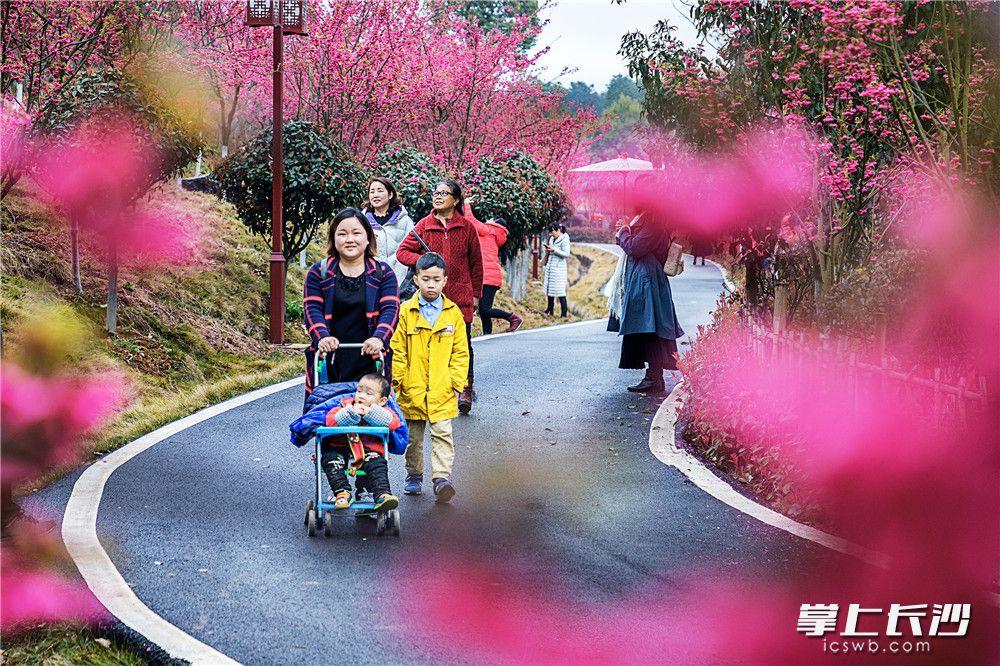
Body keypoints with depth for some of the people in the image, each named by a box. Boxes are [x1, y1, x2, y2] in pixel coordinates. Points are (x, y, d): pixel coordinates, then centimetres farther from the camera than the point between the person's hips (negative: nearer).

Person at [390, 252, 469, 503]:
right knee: (413, 436, 13)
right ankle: (414, 476, 26)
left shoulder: (453, 313, 2)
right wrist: (397, 379, -4)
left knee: (442, 434, -6)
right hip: (412, 389, 0)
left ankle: (442, 478, -8)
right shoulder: (406, 312, -2)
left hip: (442, 390, 0)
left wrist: (457, 381, -1)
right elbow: (398, 350, 0)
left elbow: (460, 351, 5)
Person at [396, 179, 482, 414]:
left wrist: (476, 294, 10)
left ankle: (466, 390, 7)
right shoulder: (424, 226, 6)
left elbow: (476, 262, 10)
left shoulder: (466, 227, 5)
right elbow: (402, 252, 5)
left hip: (461, 296, -1)